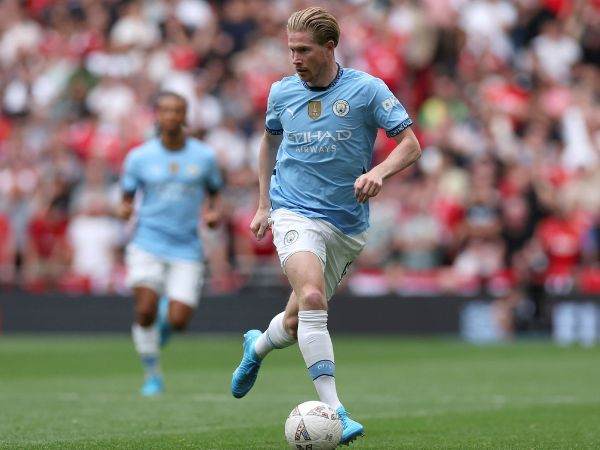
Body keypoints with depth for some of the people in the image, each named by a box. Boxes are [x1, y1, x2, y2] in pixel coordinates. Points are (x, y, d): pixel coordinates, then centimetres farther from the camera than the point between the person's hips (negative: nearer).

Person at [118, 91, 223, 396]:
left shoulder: (204, 156, 3)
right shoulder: (139, 157, 0)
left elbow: (215, 194, 15)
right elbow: (127, 197, 6)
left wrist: (214, 213, -7)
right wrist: (124, 209, -17)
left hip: (186, 248, 1)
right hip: (148, 243, -1)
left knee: (178, 321, -9)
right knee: (145, 311, -19)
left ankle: (168, 314, 30)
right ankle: (152, 376, 2)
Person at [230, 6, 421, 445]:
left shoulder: (366, 89, -5)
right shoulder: (282, 92, 4)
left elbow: (410, 144, -5)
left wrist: (378, 172, -25)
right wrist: (264, 205, 20)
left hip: (347, 224, 1)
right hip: (295, 214, -1)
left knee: (298, 320, 11)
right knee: (312, 297, -27)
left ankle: (257, 347, 48)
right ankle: (333, 409, -30)